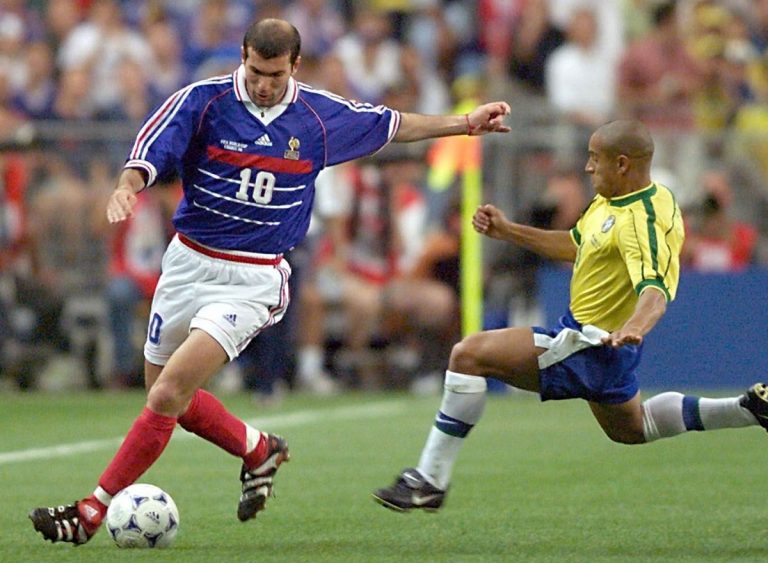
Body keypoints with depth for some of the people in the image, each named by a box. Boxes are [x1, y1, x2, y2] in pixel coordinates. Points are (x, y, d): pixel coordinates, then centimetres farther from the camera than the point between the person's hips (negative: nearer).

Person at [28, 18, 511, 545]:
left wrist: (466, 123, 18)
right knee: (168, 395, 14)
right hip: (189, 262, 2)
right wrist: (128, 186, -43)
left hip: (254, 280, -2)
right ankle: (259, 449, 40)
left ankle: (92, 512, -13)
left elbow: (392, 125, 16)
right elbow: (151, 149, -21)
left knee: (169, 392, -17)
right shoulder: (203, 101, -9)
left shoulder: (322, 116, -1)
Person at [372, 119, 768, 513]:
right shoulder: (611, 200, 5)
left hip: (592, 347, -11)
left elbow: (655, 291, -40)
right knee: (630, 428, 34)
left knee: (469, 355, -18)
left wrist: (635, 328, -61)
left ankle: (430, 480, -16)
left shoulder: (641, 221, -26)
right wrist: (507, 231, 15)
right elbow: (575, 245, 21)